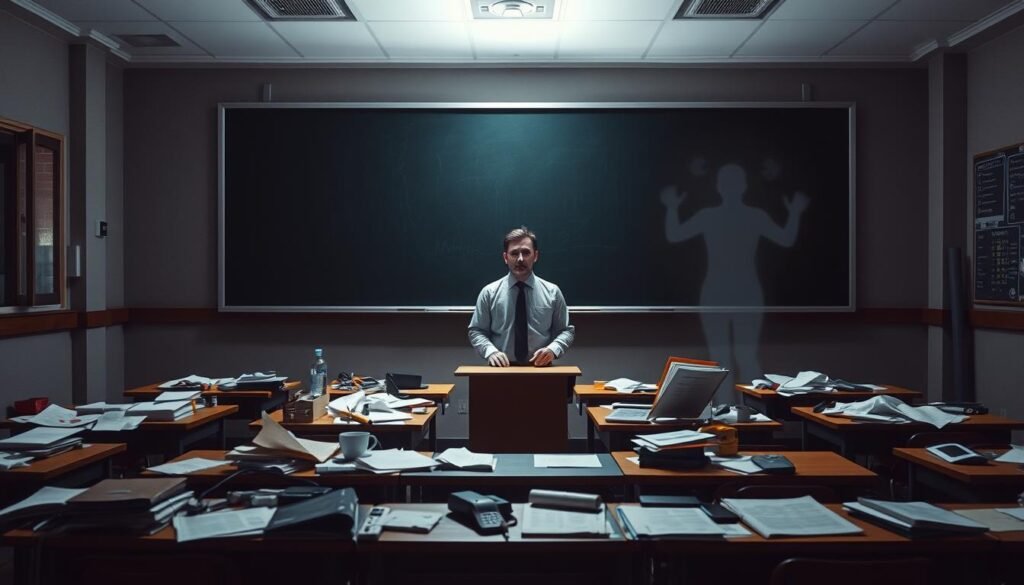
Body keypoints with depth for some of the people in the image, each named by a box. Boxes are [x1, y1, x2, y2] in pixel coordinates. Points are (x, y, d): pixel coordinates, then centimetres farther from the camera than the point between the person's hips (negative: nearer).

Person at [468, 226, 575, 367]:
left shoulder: (552, 291, 7)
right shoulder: (489, 292, 5)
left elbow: (566, 331, 11)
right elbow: (476, 331, 8)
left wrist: (553, 349, -9)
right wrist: (491, 351, -11)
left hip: (540, 369, 1)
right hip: (503, 368, 0)